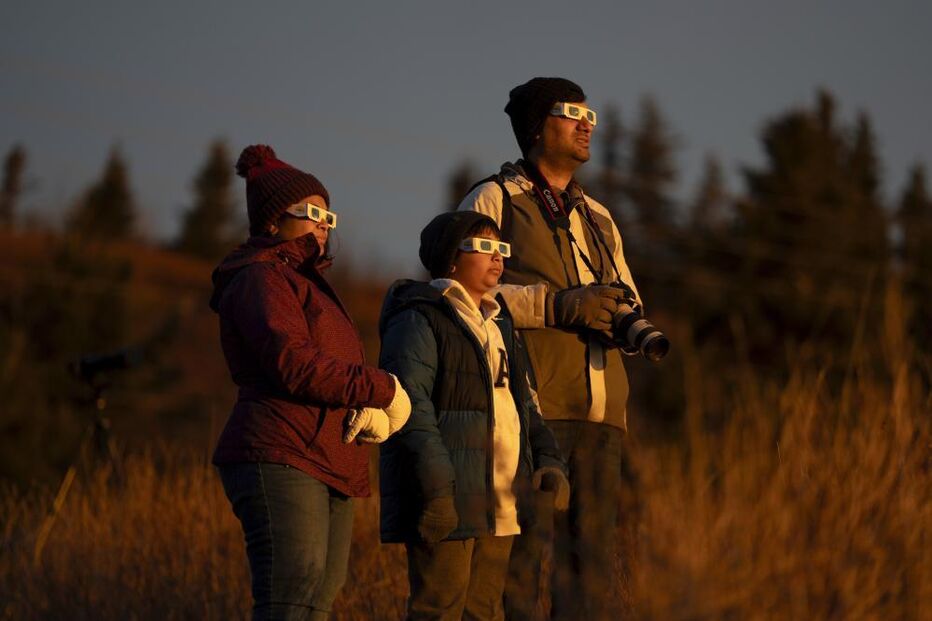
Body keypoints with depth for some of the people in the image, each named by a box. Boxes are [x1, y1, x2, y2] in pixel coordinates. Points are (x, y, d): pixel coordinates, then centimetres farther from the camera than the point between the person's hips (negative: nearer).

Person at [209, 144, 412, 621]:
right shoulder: (260, 279, -5)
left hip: (329, 470, 10)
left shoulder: (308, 284, 28)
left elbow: (331, 370, 22)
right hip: (281, 461, -10)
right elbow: (293, 366, -19)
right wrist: (383, 390, -13)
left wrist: (369, 412, -1)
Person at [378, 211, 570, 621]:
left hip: (498, 505, 9)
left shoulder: (499, 325, 22)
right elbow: (409, 406, -16)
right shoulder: (419, 319, -6)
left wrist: (549, 460, 5)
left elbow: (524, 404, 24)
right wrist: (436, 488, -25)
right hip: (446, 498, -9)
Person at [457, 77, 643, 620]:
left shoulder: (598, 219, 25)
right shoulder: (493, 201, 5)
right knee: (521, 551, -11)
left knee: (592, 552, 4)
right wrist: (557, 305, -15)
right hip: (531, 404, -6)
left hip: (598, 412, 6)